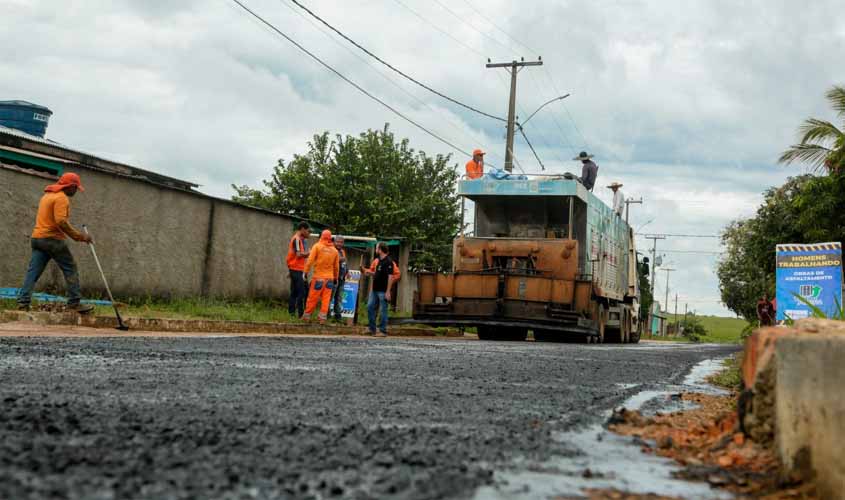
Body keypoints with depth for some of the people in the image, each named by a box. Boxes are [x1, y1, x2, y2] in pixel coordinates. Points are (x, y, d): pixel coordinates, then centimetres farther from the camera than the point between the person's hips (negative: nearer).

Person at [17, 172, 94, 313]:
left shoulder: (47, 195, 20)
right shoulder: (61, 198, -11)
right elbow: (61, 221, -23)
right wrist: (78, 235, -18)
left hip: (37, 238, 9)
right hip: (53, 239, -9)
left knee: (33, 271, 4)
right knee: (71, 270, -1)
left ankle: (23, 302, -3)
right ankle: (74, 303, -2)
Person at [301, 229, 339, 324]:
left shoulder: (317, 246, -4)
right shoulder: (334, 250, 6)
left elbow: (310, 261, -9)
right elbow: (336, 266, 12)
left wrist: (306, 272, -3)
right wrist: (335, 278, 22)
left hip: (318, 277, -3)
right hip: (329, 278, 3)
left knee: (312, 298, 4)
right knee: (326, 299, 4)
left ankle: (307, 315, 12)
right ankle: (323, 318, 3)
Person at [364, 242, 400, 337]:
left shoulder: (388, 262, -13)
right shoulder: (377, 261, 13)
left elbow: (390, 277, -17)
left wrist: (388, 292, -20)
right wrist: (369, 272, 5)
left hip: (383, 291, -9)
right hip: (375, 289, 9)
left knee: (383, 310, -2)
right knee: (370, 307, 10)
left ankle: (383, 331, 4)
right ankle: (372, 329, 19)